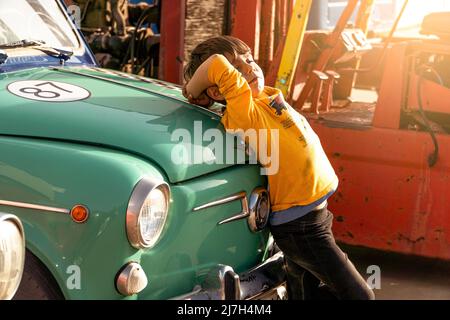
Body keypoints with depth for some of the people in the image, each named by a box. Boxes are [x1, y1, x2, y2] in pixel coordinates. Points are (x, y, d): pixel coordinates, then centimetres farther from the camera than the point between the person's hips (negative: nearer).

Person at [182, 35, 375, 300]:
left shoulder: (268, 95, 5)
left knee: (302, 293, 19)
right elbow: (216, 63, -32)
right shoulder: (244, 111, -21)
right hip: (300, 227, -8)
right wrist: (192, 91, -16)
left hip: (312, 212, 9)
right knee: (359, 295, -4)